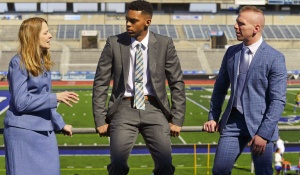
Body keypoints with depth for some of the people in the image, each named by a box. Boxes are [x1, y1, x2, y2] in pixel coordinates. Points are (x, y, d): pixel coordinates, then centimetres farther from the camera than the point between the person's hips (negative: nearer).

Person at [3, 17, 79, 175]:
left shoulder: (43, 62, 11)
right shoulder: (18, 63, -11)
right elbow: (21, 102, -16)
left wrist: (60, 124, 23)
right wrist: (56, 98, -19)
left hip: (44, 132, 7)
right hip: (23, 132, -7)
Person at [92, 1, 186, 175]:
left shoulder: (164, 44, 1)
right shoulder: (114, 43, 0)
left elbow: (177, 83, 5)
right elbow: (100, 83, 3)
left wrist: (177, 120, 0)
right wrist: (100, 120, -1)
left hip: (154, 109, 0)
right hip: (125, 109, 0)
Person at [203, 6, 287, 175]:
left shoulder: (275, 58, -10)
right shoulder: (231, 52, 6)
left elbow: (278, 100, -13)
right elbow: (220, 87, 15)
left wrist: (264, 133, -17)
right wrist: (213, 116, 7)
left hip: (260, 123, -4)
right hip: (233, 121, 4)